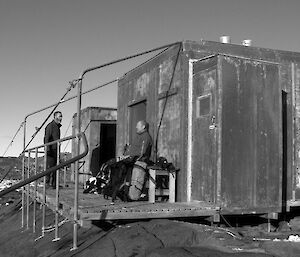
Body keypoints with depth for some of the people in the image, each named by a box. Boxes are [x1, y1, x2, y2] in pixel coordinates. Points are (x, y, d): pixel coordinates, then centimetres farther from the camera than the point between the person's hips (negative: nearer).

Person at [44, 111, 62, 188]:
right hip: (51, 150, -9)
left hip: (56, 150, 9)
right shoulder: (50, 126, -7)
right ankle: (48, 181, -6)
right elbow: (46, 138, -14)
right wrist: (48, 149, -23)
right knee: (50, 166, -9)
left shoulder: (57, 127, 21)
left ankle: (54, 184, 10)